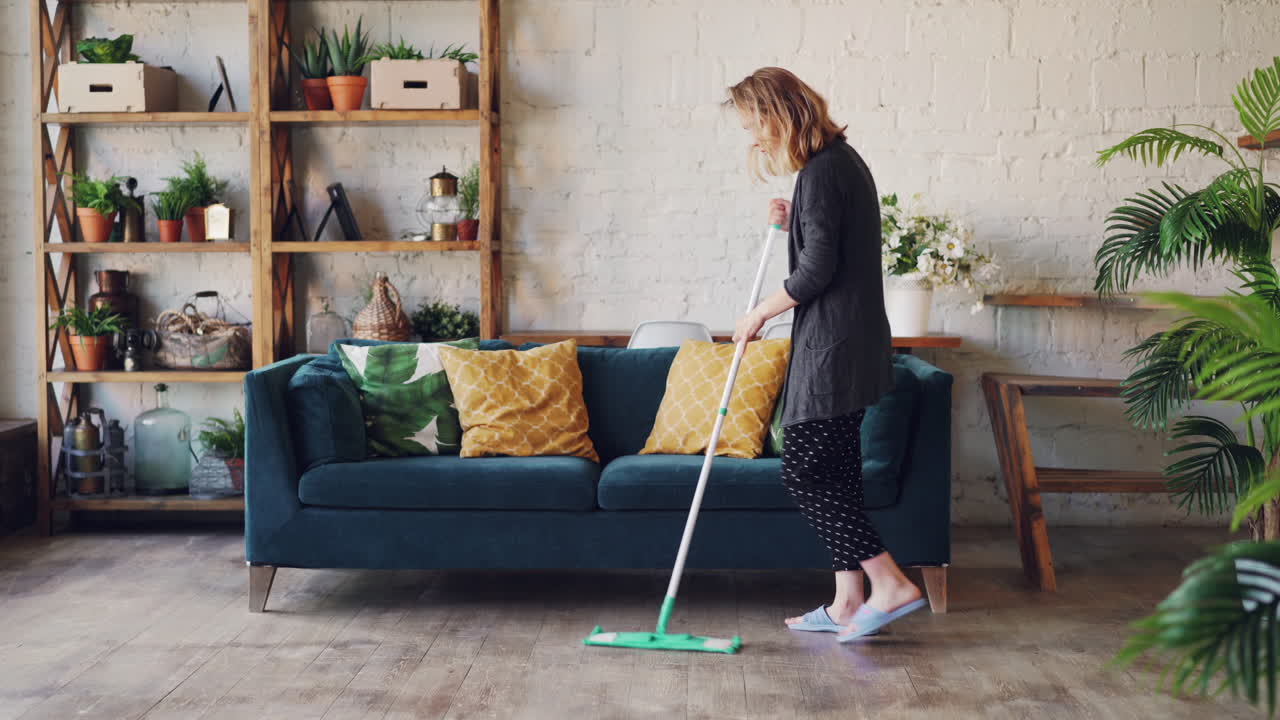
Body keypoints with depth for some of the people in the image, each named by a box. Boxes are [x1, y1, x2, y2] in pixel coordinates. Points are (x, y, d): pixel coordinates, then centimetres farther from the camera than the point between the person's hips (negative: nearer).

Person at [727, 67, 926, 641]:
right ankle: (847, 604, 17)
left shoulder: (821, 171, -16)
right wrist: (793, 224, 9)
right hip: (850, 343, 10)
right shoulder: (843, 160, 16)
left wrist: (761, 313, -7)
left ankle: (891, 584, -5)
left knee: (803, 473, -6)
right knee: (836, 474, 12)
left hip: (831, 347, -10)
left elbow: (817, 270, -20)